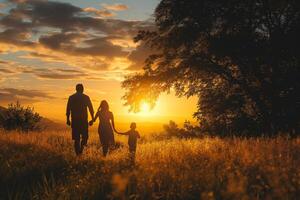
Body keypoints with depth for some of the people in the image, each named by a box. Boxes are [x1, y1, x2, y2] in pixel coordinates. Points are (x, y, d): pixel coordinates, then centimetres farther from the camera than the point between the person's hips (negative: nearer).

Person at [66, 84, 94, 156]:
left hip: (74, 120, 2)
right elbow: (91, 109, 0)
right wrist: (93, 119, 5)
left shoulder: (71, 97, 6)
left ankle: (77, 153, 2)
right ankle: (81, 150, -14)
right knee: (85, 136, 9)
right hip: (84, 120, -2)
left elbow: (68, 109, 4)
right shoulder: (86, 97, 1)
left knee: (76, 138, 7)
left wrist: (68, 119, 8)